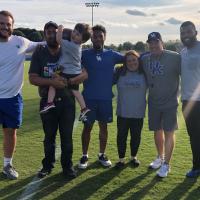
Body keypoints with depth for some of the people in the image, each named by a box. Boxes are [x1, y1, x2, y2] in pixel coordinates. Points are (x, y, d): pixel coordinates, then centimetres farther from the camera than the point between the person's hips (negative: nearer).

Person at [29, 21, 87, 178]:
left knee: (67, 136, 7)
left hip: (67, 101, 0)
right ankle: (48, 165, 28)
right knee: (49, 136, 12)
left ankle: (67, 165, 23)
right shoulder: (39, 53, -2)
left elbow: (84, 74, -9)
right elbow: (32, 78, -9)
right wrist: (51, 82, -26)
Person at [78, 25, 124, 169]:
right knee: (87, 127, 5)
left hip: (106, 98, 2)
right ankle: (84, 156, 17)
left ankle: (102, 155, 25)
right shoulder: (85, 54, 0)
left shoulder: (111, 55, 3)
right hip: (89, 97, -1)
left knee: (103, 126, 10)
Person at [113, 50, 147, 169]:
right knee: (121, 136, 7)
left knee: (136, 136, 12)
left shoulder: (144, 74, -2)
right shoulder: (119, 73, -2)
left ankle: (134, 157, 32)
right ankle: (121, 159, 21)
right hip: (123, 112, 0)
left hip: (138, 113, 0)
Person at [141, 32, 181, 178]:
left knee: (169, 132, 0)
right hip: (153, 102, 5)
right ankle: (160, 157, 36)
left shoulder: (175, 57, -14)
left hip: (170, 102, -5)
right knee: (157, 130, 17)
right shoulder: (145, 59, 1)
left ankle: (166, 164, 11)